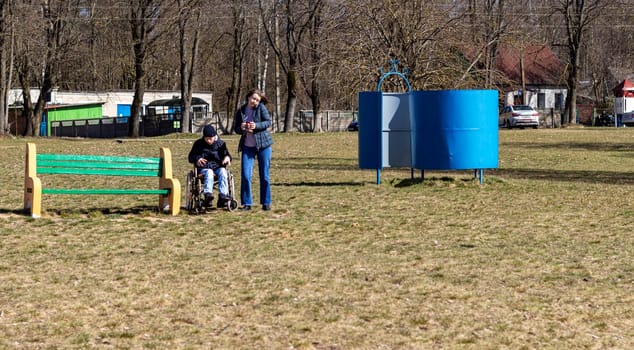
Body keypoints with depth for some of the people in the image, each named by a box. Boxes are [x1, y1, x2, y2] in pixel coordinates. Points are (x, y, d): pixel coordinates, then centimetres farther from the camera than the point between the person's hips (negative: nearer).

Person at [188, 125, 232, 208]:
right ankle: (208, 195, -60)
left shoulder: (220, 143, 13)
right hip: (204, 168, -1)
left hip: (218, 167, 1)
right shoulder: (198, 144, 11)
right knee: (209, 173, -37)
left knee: (223, 172, -34)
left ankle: (223, 195, -49)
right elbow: (190, 157, 13)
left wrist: (227, 158, -10)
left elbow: (226, 154, 16)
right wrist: (197, 159, -11)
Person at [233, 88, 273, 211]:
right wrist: (241, 128, -14)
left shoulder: (261, 108, -3)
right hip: (247, 146, 2)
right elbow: (235, 128, 8)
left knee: (264, 175, 3)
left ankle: (266, 203, 12)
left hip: (263, 145, -2)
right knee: (245, 175, -7)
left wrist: (256, 126, -25)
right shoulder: (240, 111, 5)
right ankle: (246, 203, 0)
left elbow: (268, 122, -10)